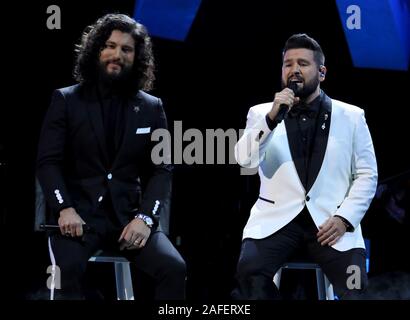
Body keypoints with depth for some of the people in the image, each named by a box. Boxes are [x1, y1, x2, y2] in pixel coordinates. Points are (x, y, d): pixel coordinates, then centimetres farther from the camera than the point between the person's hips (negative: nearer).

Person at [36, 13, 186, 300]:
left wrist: (145, 217, -11)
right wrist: (65, 208, -18)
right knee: (69, 268, -34)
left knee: (175, 268, -24)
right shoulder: (66, 100, 7)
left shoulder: (151, 108, 12)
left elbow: (162, 170, 6)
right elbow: (48, 162, 0)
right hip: (79, 214, -2)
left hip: (128, 215, 2)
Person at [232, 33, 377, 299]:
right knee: (248, 271, -28)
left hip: (330, 221, 0)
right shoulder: (261, 113, 12)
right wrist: (272, 117, -16)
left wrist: (345, 218, -8)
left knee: (356, 286, -26)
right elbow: (245, 159, -3)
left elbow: (367, 175, 7)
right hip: (277, 219, 1)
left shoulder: (351, 116, 11)